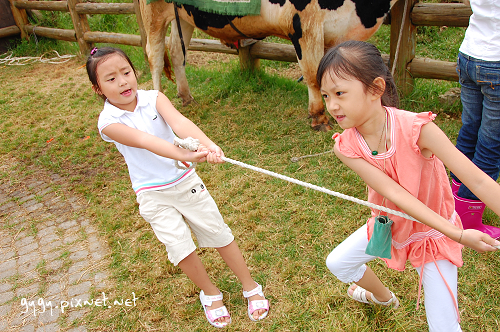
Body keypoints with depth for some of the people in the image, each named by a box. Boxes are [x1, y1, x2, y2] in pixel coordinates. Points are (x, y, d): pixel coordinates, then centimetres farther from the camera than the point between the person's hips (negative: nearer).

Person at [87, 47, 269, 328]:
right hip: (153, 195, -1)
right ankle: (210, 293, 23)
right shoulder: (108, 122, -14)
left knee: (219, 233, 6)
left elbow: (179, 122, -28)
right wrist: (185, 155, -48)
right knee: (180, 247, -7)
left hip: (185, 180, 1)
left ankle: (251, 287, 27)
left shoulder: (153, 98, -9)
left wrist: (208, 144, -47)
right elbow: (143, 141, -32)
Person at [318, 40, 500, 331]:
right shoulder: (345, 147, -22)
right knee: (337, 263, 17)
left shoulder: (416, 128, -31)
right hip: (389, 224, 4)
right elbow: (393, 193, -28)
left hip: (433, 232, -3)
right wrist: (457, 234, -33)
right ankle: (383, 297, 48)